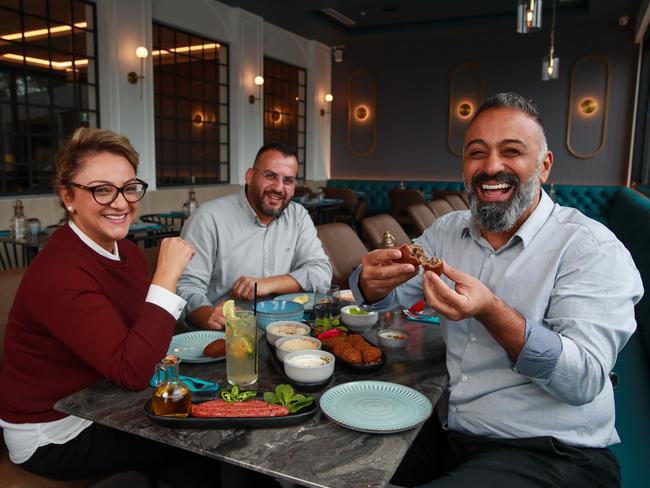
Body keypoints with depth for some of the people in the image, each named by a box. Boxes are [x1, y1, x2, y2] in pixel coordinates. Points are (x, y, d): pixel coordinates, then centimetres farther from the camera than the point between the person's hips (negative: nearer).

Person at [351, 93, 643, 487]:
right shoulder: (447, 230, 4)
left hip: (551, 454, -5)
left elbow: (585, 381, -22)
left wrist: (491, 312, -36)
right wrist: (374, 281, -21)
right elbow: (386, 299, 3)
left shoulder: (592, 248, -14)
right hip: (447, 429, 5)